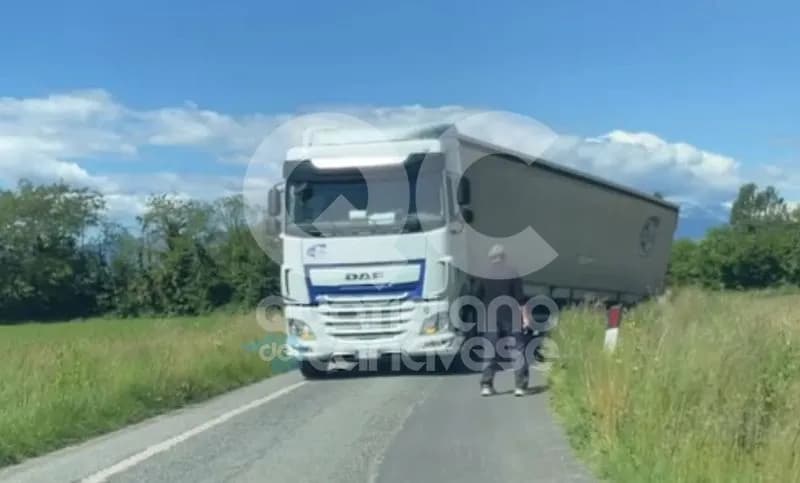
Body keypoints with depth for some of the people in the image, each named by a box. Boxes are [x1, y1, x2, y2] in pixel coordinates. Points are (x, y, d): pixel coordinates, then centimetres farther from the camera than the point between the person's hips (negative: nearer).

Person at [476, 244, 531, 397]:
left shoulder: (484, 276, 3)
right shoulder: (513, 274, -4)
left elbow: (479, 300, 10)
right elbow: (520, 298, -8)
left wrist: (483, 318, 23)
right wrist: (525, 317, -6)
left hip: (490, 320, 2)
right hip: (511, 319, -2)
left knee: (490, 352, 7)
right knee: (517, 351, 3)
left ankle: (486, 385, 0)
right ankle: (520, 385, -2)